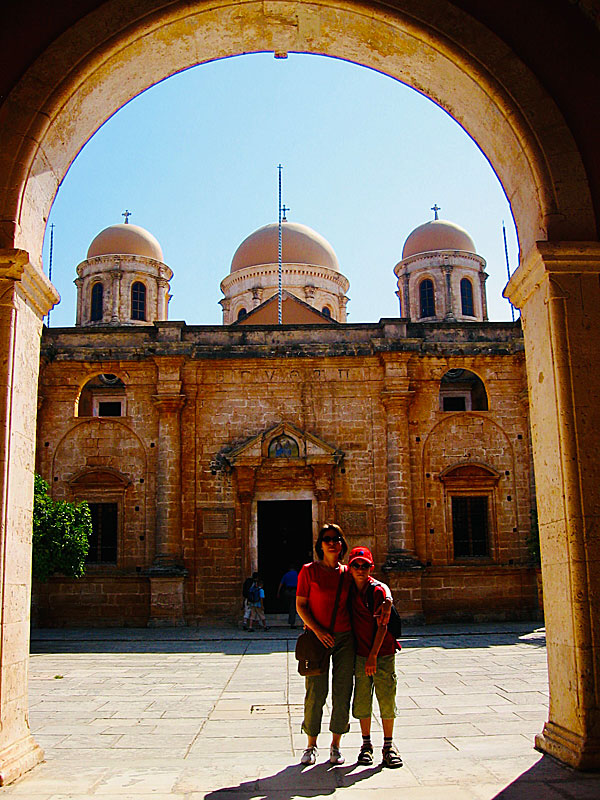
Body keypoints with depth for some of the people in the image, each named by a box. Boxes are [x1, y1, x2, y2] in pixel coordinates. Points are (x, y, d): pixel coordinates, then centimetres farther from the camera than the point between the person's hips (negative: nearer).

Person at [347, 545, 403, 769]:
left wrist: (373, 655, -18)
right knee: (362, 701, 4)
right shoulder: (349, 590, 2)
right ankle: (366, 745, 18)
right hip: (360, 654, 3)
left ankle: (389, 745, 13)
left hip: (383, 653, -3)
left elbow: (382, 625, -13)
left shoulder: (380, 590, -11)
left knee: (387, 699, 0)